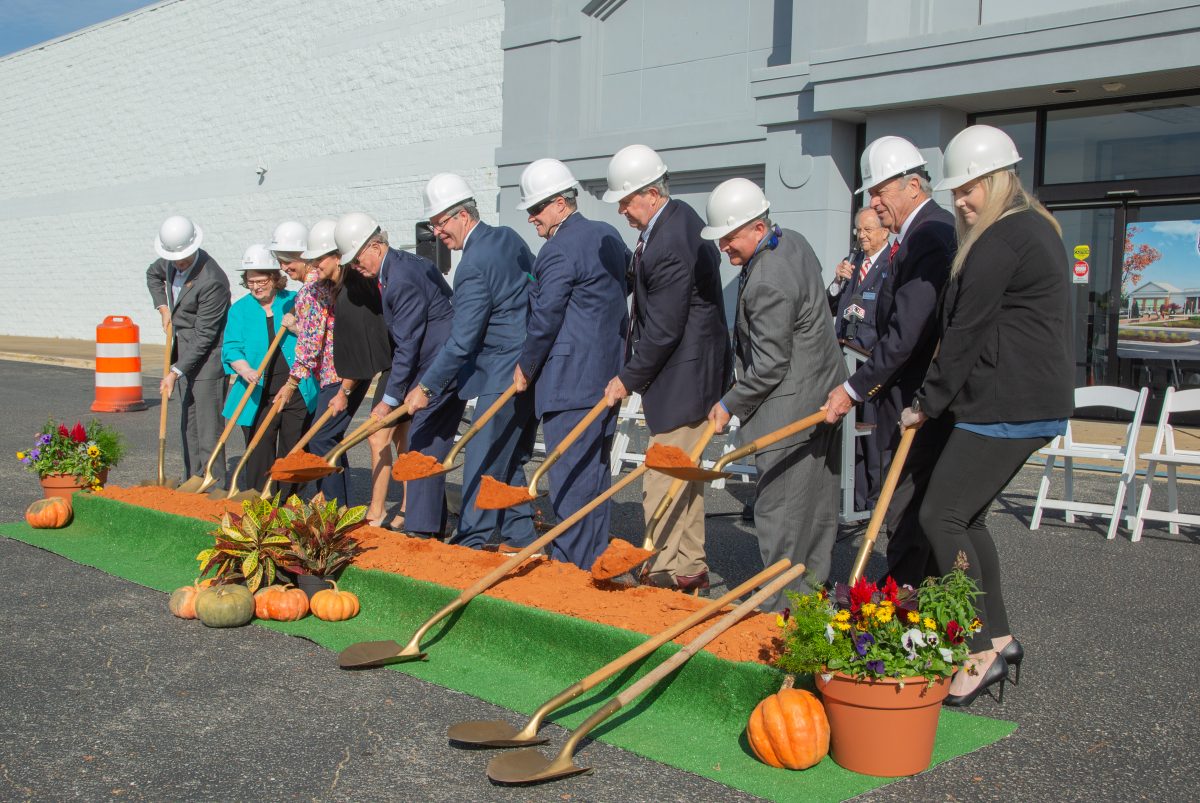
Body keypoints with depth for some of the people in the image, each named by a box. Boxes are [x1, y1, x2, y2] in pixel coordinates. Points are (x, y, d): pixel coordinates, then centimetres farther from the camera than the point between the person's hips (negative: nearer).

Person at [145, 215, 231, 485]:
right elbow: (153, 273, 27)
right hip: (185, 349, 9)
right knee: (188, 423, 13)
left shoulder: (212, 281, -26)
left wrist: (175, 373, -23)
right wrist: (163, 308, 10)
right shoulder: (171, 260, 0)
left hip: (208, 354, -9)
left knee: (207, 424, -9)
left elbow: (204, 335, -23)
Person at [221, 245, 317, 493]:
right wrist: (245, 370, -21)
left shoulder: (294, 302, 7)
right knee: (259, 456, 1)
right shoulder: (239, 310, 8)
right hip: (258, 397, 0)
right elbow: (231, 347, -2)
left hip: (297, 394, 0)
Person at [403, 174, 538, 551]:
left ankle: (470, 541, 1)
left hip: (504, 375, -10)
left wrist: (426, 387, -12)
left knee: (483, 461, -4)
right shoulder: (508, 237, 8)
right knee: (509, 460, 16)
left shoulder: (473, 266, -18)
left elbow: (461, 342, -19)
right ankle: (519, 537, 21)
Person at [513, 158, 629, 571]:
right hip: (608, 376, 9)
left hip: (569, 382, -9)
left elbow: (544, 320, -13)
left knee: (568, 475, -3)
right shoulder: (608, 235, 12)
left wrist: (526, 369, 1)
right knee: (596, 471, 14)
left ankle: (569, 564, 2)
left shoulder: (558, 251, -15)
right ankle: (596, 560, 22)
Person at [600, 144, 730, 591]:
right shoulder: (679, 218, 8)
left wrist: (628, 379, -11)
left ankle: (668, 569, 3)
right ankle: (690, 566, 27)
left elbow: (663, 331, -21)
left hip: (683, 378, -11)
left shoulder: (670, 245, -23)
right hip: (689, 373, 11)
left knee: (663, 481, -5)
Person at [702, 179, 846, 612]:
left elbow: (769, 365, -22)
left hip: (790, 409, -11)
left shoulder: (768, 283, -26)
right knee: (816, 500, 19)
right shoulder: (792, 241, 6)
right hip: (822, 395, 11)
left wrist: (729, 405, -9)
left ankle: (780, 609, 4)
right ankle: (812, 582, 32)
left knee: (779, 512, -3)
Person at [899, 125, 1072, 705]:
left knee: (940, 516, -9)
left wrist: (929, 403, -3)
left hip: (1006, 407, -11)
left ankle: (981, 652, -5)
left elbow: (965, 332, -14)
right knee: (965, 516, 15)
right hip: (1036, 402, 11)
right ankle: (998, 636, 21)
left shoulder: (1000, 240, -15)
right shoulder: (1037, 227, 18)